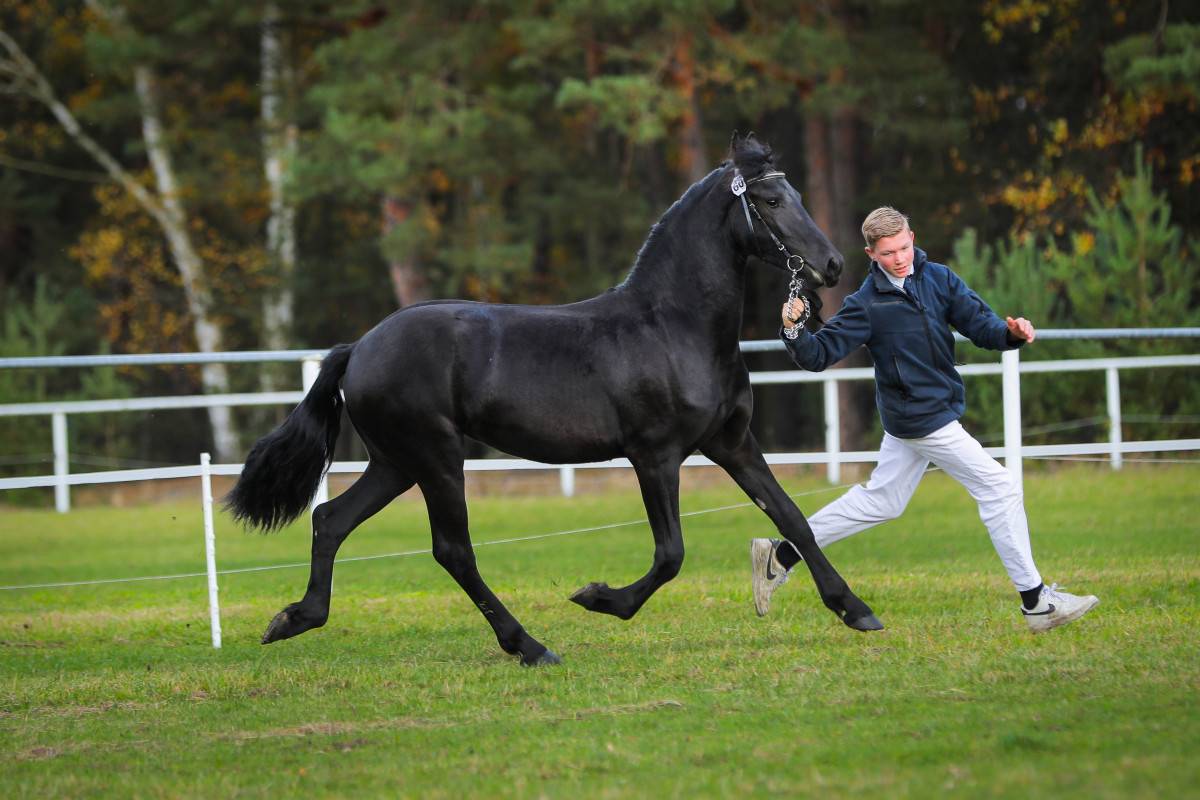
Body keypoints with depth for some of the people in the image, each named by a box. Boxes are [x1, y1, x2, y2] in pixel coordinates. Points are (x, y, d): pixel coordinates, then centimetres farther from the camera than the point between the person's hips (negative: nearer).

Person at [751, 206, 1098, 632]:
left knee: (879, 501, 17)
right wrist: (794, 331, -34)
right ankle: (1036, 602, 0)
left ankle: (781, 555, 24)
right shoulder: (867, 304, -14)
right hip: (921, 418, -7)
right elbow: (818, 355, -14)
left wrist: (1011, 332, -23)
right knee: (1000, 489, -6)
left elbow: (979, 323, -2)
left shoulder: (938, 279, 2)